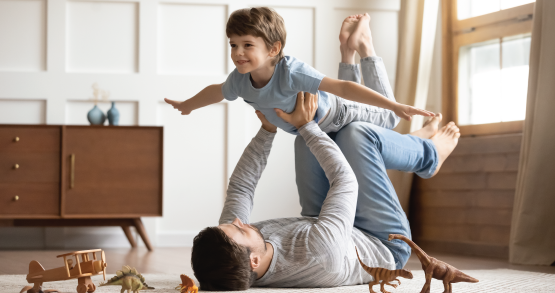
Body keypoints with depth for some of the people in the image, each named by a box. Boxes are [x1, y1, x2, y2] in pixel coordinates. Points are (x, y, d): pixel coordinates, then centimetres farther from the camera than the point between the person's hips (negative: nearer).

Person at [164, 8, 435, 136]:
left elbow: (341, 87, -49)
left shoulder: (290, 72, -45)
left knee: (387, 118, 19)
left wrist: (397, 106, -55)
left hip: (336, 116, -6)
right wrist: (187, 105, 19)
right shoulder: (240, 80, -24)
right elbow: (218, 92, 0)